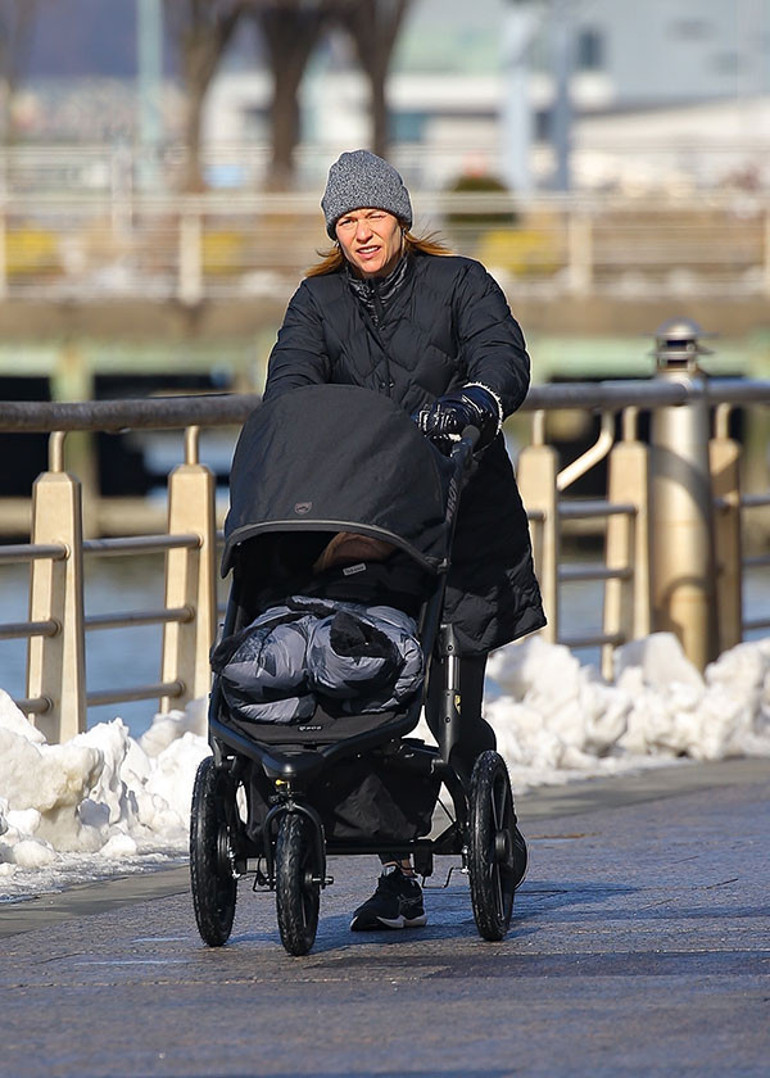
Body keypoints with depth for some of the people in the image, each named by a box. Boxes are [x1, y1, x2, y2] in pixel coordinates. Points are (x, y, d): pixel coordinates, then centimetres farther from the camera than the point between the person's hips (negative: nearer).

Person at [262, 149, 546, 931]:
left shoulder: (459, 285, 5)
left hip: (460, 522, -2)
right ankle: (398, 877, 0)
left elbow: (502, 355, -11)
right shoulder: (319, 301, 13)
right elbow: (291, 374, -4)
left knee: (451, 705, -6)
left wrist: (473, 403, -33)